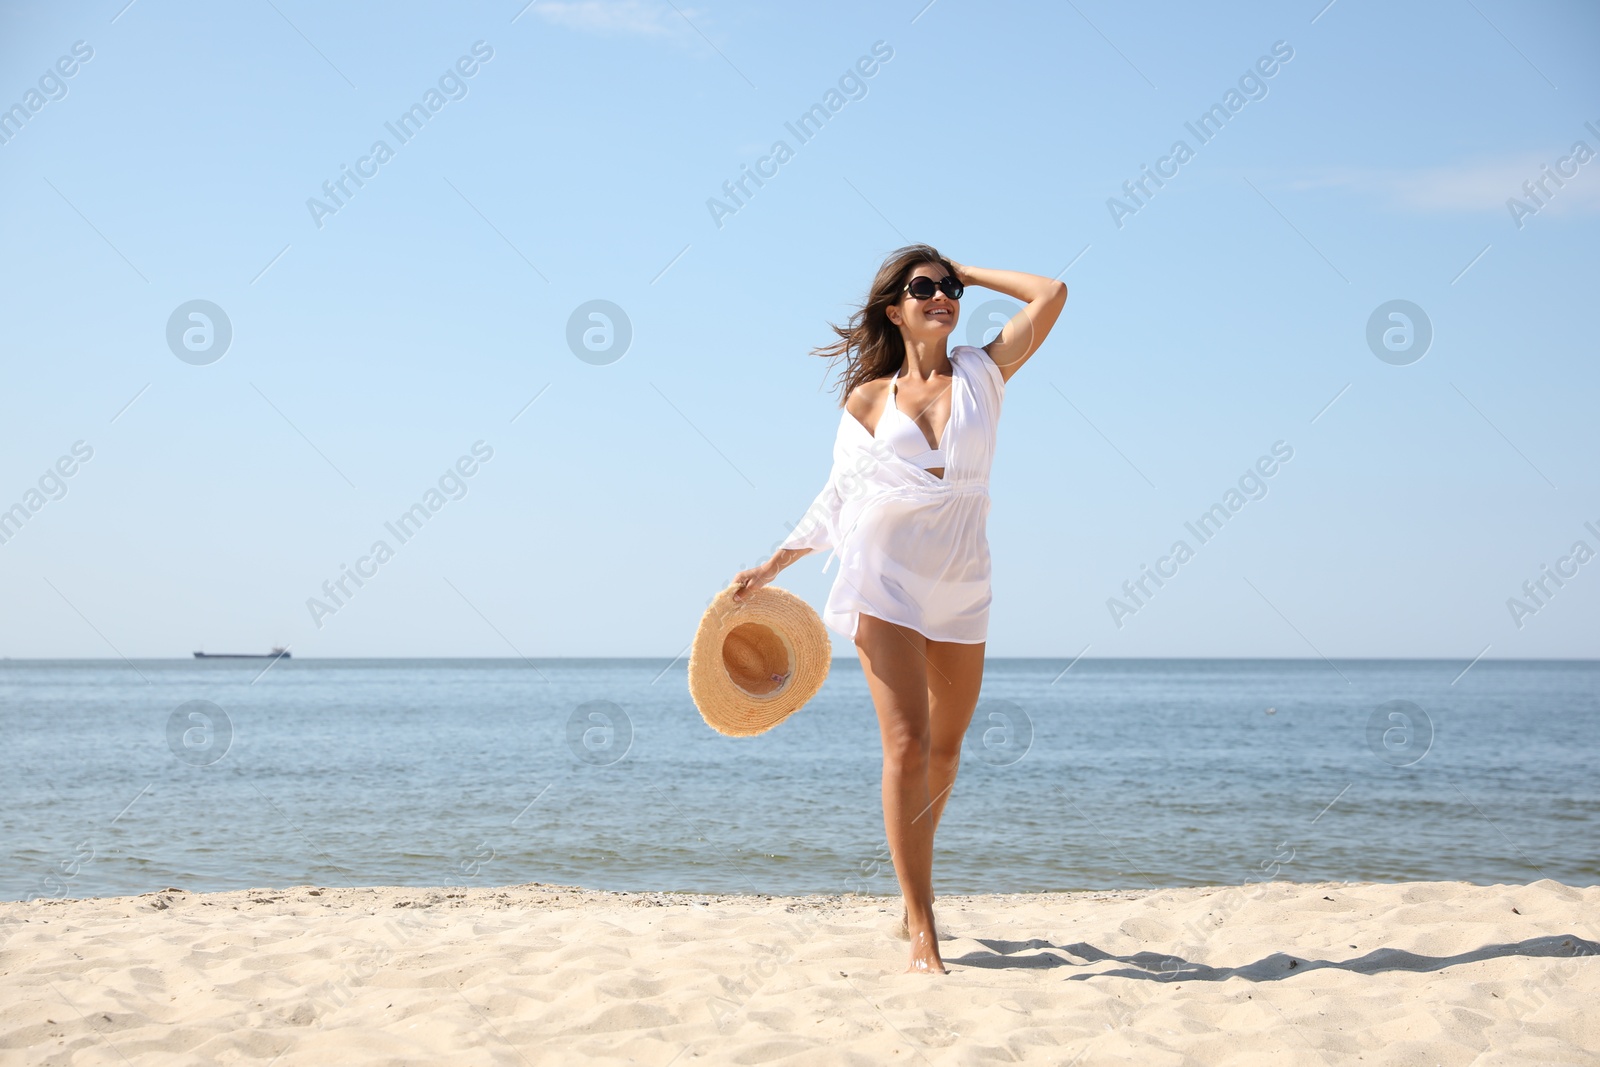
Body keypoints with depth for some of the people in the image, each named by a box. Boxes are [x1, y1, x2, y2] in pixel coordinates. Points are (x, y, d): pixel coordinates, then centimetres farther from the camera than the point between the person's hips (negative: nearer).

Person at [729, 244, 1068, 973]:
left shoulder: (982, 374, 4)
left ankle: (912, 876, 41)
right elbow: (838, 497, 11)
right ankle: (921, 933, -10)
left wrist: (969, 272, 5)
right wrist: (772, 567, 11)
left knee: (946, 747, 14)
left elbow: (1051, 296, -6)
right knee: (907, 746, -13)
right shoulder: (866, 400, 3)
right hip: (886, 578, -2)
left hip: (961, 584, 3)